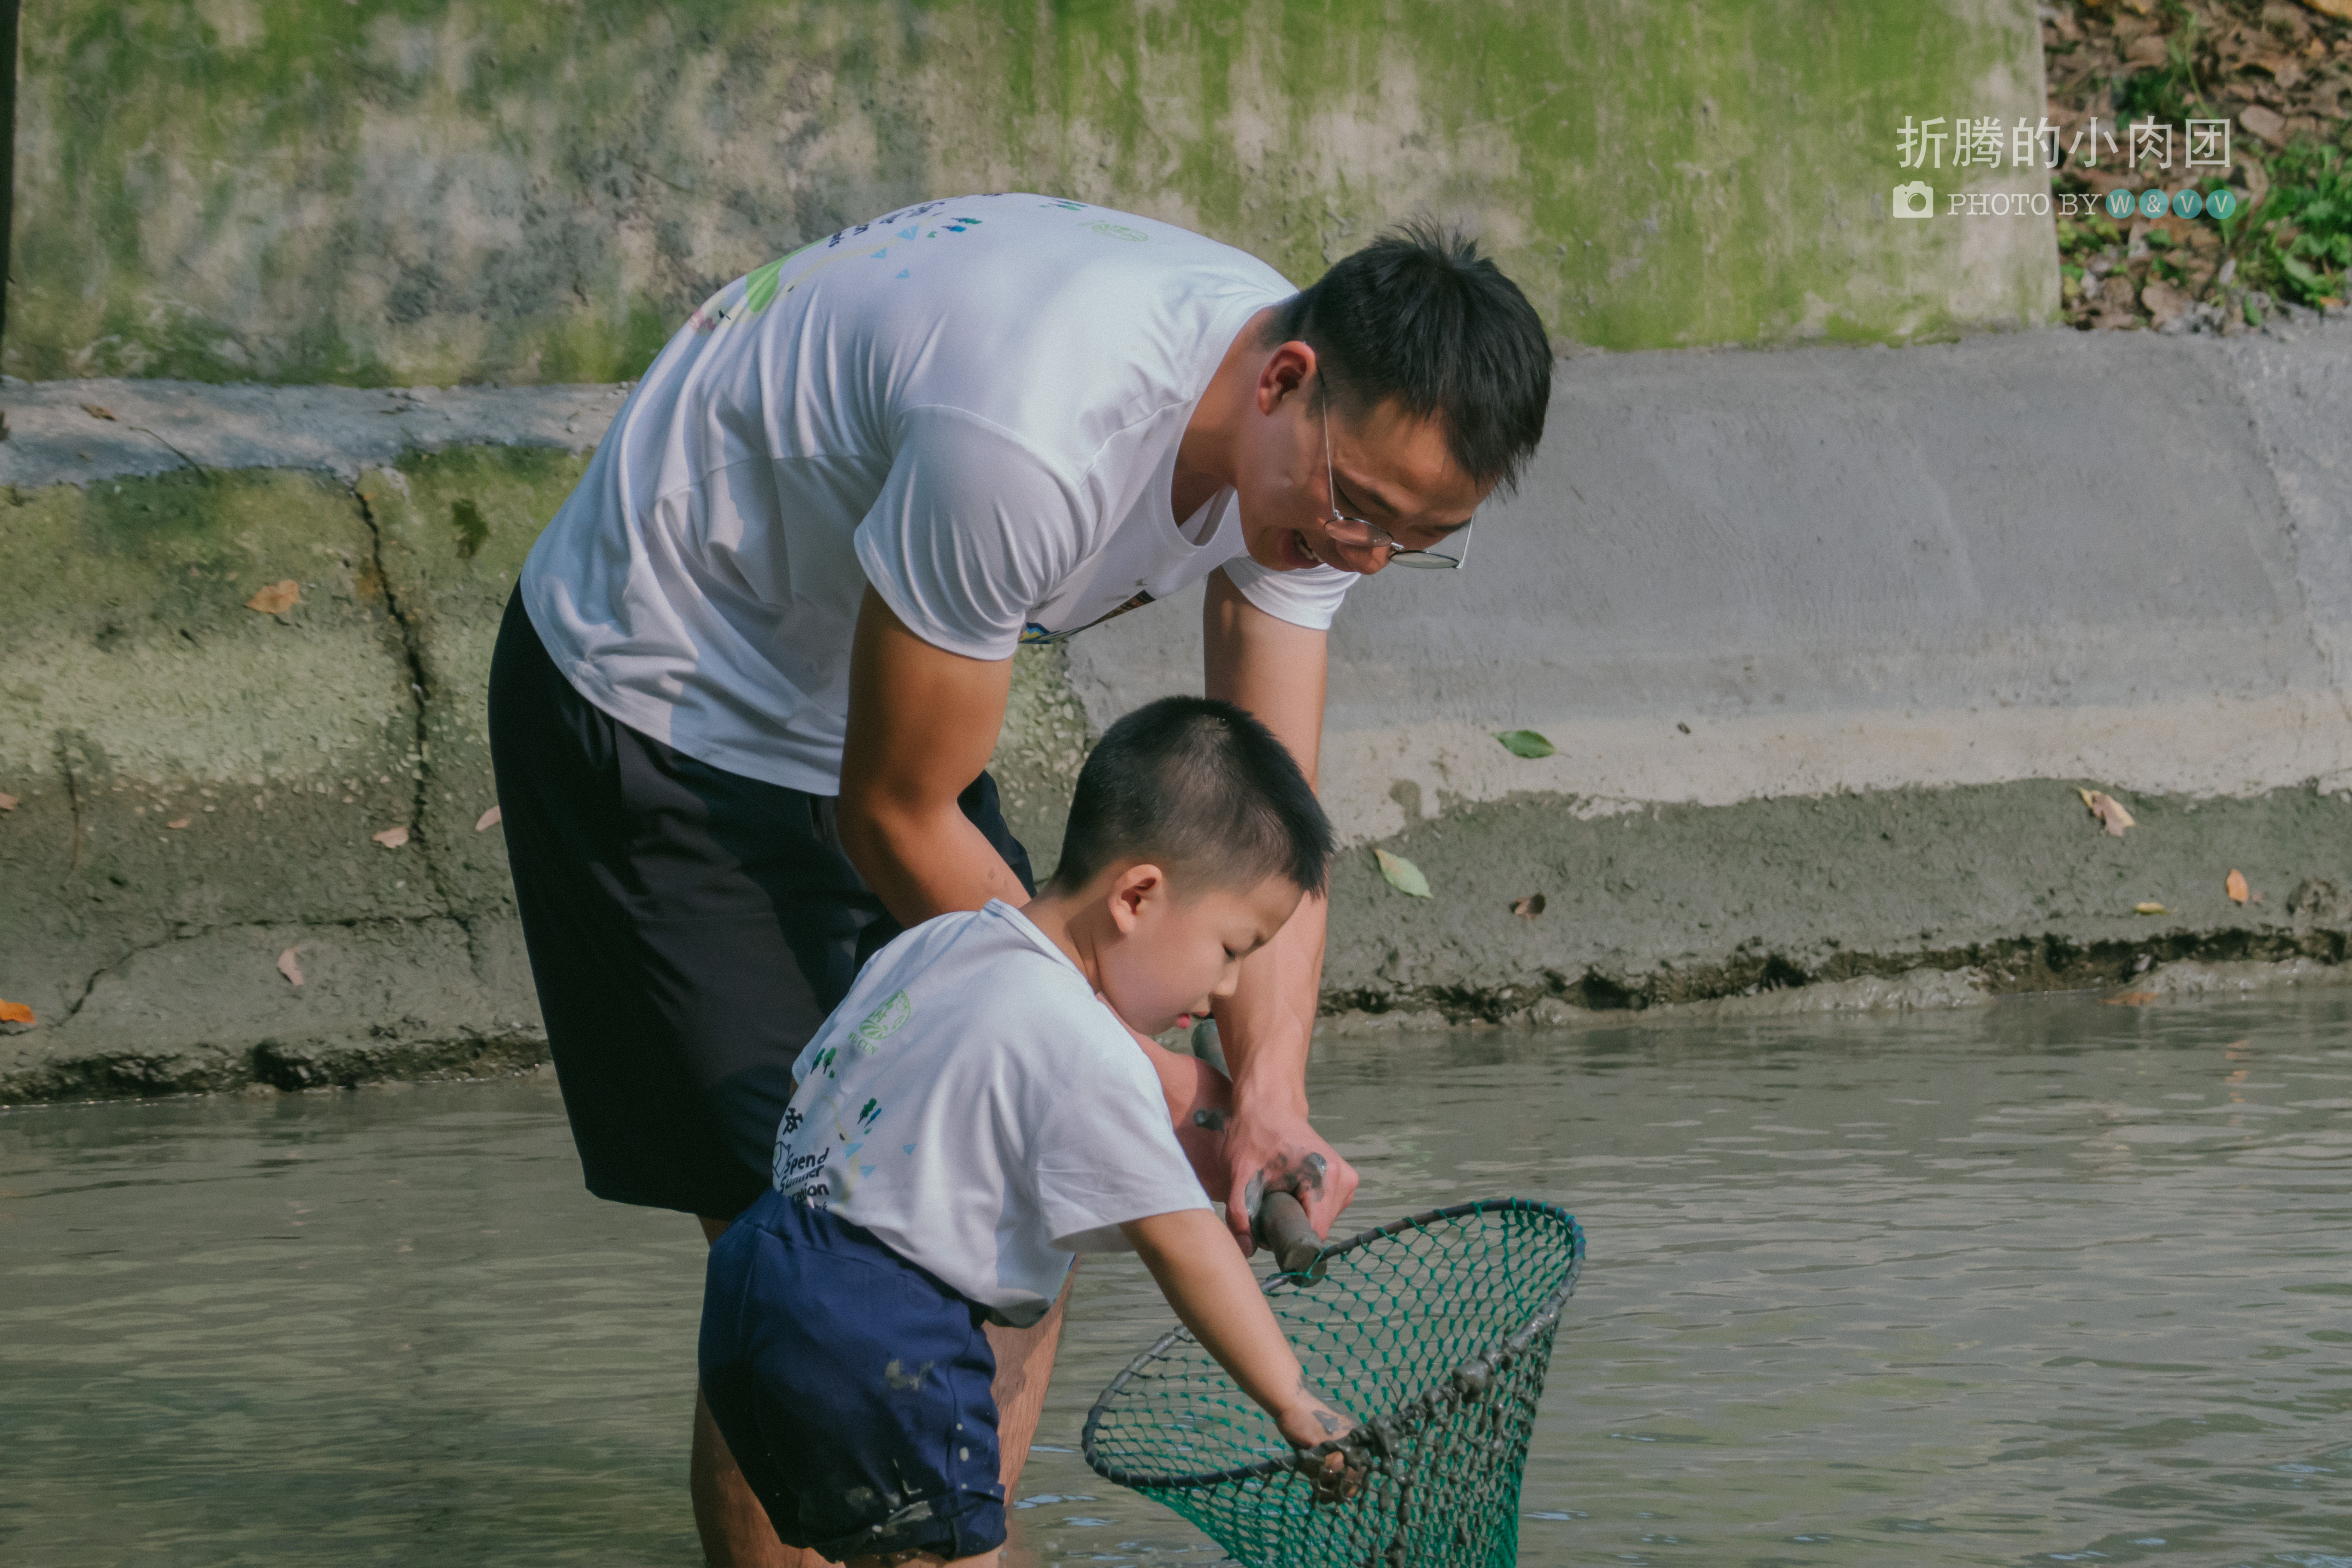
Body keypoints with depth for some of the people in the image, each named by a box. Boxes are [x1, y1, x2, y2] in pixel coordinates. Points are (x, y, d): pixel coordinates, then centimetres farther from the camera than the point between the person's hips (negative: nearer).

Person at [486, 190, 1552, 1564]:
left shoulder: (1327, 445, -13)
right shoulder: (1033, 444, -38)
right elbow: (896, 822, -25)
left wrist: (1272, 1098, -26)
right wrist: (1142, 1073, -19)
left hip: (867, 700, 8)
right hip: (660, 711, -8)